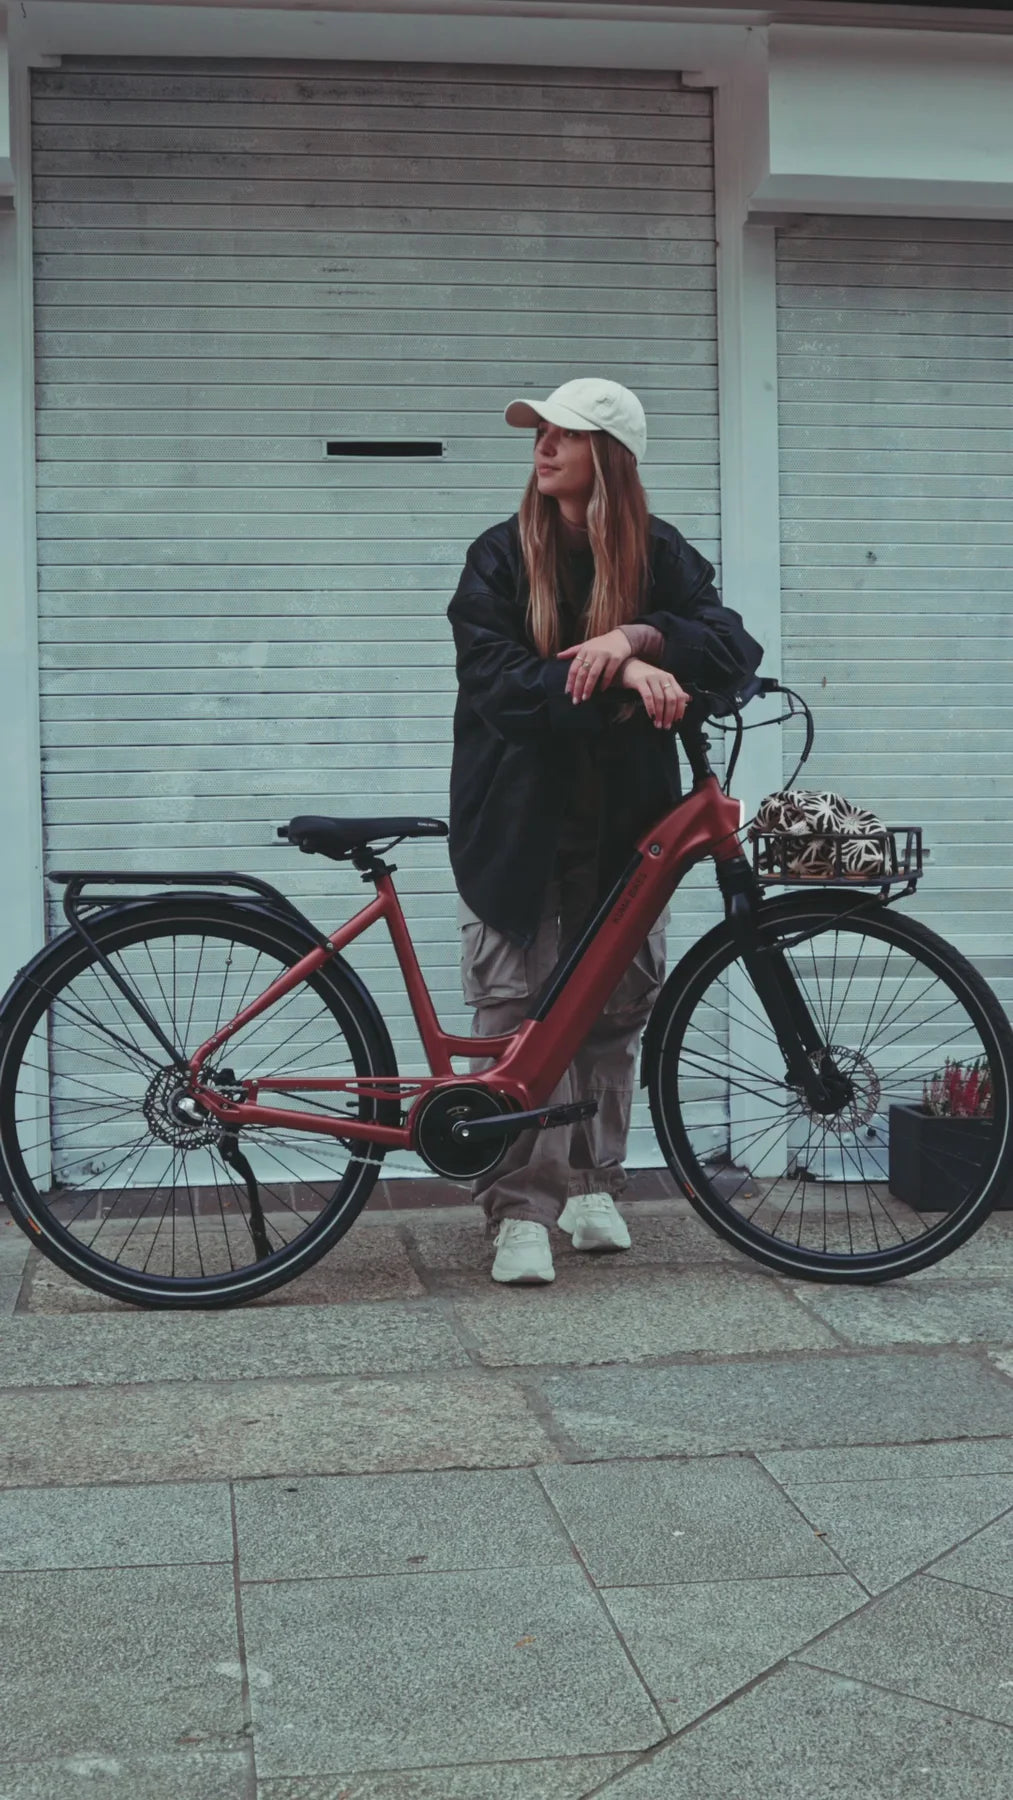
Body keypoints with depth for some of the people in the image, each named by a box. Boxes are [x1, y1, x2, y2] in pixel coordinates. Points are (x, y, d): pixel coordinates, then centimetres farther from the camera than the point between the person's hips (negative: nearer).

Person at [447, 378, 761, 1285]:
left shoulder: (659, 555, 0)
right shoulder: (501, 556, -3)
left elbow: (736, 651, -10)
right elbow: (497, 680, -16)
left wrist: (635, 638, -27)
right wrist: (623, 675, -29)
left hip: (621, 823, 2)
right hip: (519, 823, -2)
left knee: (614, 1009, 8)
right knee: (520, 1014, -6)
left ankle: (592, 1186, 24)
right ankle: (522, 1212, -3)